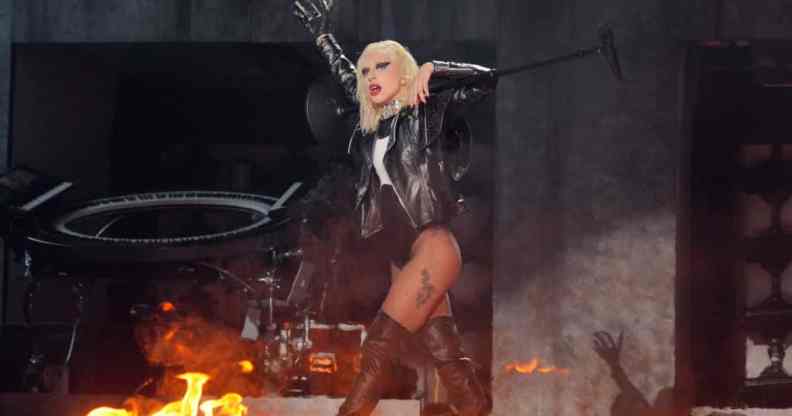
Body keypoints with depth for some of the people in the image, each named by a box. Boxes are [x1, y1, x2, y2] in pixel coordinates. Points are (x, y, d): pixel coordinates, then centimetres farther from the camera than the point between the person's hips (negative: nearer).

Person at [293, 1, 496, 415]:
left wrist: (431, 69, -8)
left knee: (378, 345, -15)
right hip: (400, 253, 6)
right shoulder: (371, 122, 18)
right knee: (446, 358, -2)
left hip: (431, 242, -6)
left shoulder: (427, 110, 3)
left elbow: (487, 80, -4)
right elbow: (343, 74, 35)